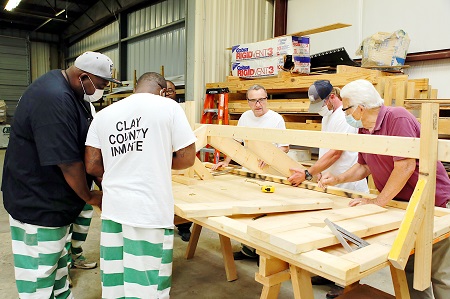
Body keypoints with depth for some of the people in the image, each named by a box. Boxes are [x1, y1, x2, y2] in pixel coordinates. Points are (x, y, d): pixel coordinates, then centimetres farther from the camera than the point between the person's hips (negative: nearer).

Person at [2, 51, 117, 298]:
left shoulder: (71, 92, 6)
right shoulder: (54, 99, -28)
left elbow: (86, 143, 9)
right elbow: (68, 162, -26)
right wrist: (90, 197, -11)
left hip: (53, 197, 10)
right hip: (37, 203, -10)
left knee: (57, 259, 24)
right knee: (39, 271, 5)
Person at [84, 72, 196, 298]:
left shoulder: (103, 114, 9)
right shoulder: (168, 107, -1)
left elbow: (91, 166, 9)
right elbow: (187, 158, -1)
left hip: (113, 209, 5)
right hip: (151, 211, -4)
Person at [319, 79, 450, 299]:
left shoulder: (398, 118, -21)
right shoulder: (363, 130, 4)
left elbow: (406, 166, -25)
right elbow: (364, 166, 15)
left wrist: (379, 201, -18)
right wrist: (337, 179, 1)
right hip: (403, 206, 7)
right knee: (409, 268, 13)